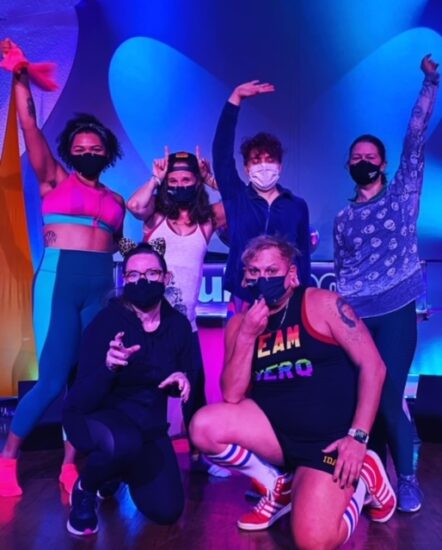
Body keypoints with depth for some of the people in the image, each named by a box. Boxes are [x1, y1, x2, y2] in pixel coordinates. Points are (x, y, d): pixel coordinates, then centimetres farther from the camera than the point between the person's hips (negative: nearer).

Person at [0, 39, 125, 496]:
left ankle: (70, 465, 14)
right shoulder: (53, 180, 10)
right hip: (58, 279, -4)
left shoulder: (115, 200, 18)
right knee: (52, 379, -8)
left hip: (102, 285, 4)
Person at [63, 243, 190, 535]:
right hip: (95, 416, -4)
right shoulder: (107, 321, -20)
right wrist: (109, 367, -43)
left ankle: (117, 473, 31)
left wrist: (181, 379, -18)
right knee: (124, 442, -40)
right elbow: (82, 400, -24)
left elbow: (179, 386, 7)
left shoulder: (178, 324, -7)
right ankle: (84, 489, -3)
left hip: (148, 424, 5)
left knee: (167, 511, -1)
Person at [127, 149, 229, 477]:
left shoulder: (207, 219, 5)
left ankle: (198, 455, 24)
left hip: (185, 321, 2)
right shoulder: (155, 215, -1)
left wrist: (210, 178, -4)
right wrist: (156, 178, -9)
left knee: (194, 388, 9)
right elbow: (134, 205, -21)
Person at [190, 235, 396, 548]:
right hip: (275, 429, 4)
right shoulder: (239, 323, 3)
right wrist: (246, 336, -16)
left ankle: (362, 478, 12)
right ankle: (279, 486, 5)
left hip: (330, 438, -4)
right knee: (204, 426, -20)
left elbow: (373, 366, -10)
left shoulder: (322, 304, -8)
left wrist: (358, 436, -15)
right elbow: (232, 397, -5)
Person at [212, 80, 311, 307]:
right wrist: (235, 99, -8)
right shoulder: (236, 198, 5)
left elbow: (303, 257, 9)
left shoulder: (297, 206, 8)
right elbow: (221, 150, -4)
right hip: (243, 300, -1)